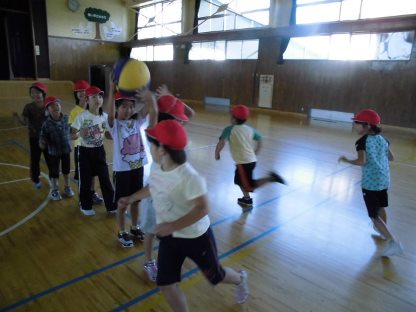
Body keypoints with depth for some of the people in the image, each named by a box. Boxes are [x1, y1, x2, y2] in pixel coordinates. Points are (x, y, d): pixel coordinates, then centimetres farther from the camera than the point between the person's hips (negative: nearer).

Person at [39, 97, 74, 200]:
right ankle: (54, 190, 29)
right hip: (53, 151, -2)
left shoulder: (67, 119, -10)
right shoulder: (47, 123, -17)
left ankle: (67, 187, 38)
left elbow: (71, 131, 5)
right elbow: (42, 137, -16)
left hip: (66, 149, 2)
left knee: (66, 169, 18)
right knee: (54, 171, 9)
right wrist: (42, 143, -32)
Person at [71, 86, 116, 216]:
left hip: (99, 151, 3)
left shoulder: (104, 116, -3)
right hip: (85, 151, -3)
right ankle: (85, 206, 29)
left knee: (105, 178, 8)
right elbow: (72, 136, -15)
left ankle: (111, 206, 20)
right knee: (85, 180, 9)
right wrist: (79, 134, -35)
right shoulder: (82, 116, -15)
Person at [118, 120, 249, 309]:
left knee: (215, 276, 18)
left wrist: (172, 226, -36)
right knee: (166, 284, 5)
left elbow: (202, 209, -32)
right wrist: (131, 198, 18)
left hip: (196, 237, -6)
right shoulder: (156, 168, -6)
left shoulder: (188, 177, -32)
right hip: (169, 237, 6)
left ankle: (240, 280, 54)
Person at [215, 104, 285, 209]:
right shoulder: (250, 129, 10)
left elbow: (221, 142, -20)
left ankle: (270, 178, -15)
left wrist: (217, 153, -5)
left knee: (249, 185, -1)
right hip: (251, 160, 8)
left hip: (243, 162, -7)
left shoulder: (229, 129, -6)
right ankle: (247, 200, 33)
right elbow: (259, 141, 12)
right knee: (239, 180, 26)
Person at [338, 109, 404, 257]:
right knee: (380, 208, 27)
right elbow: (391, 158, 14)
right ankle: (383, 231, 47)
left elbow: (361, 161, -26)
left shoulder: (363, 141, -15)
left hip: (370, 182, -7)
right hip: (384, 179, 8)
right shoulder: (382, 139, 5)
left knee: (374, 215, 1)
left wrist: (346, 160, -11)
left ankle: (393, 241, -5)